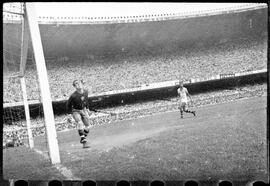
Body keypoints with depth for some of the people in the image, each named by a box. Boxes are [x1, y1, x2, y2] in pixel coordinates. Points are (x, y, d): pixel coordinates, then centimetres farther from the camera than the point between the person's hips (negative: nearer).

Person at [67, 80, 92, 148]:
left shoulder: (85, 92, -10)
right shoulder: (74, 95, -26)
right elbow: (68, 104, -10)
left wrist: (87, 108, 14)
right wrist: (71, 112, -3)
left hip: (83, 110, 6)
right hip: (76, 111, -6)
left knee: (87, 125, 6)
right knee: (80, 123, -28)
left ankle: (83, 139, 29)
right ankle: (84, 141, -28)